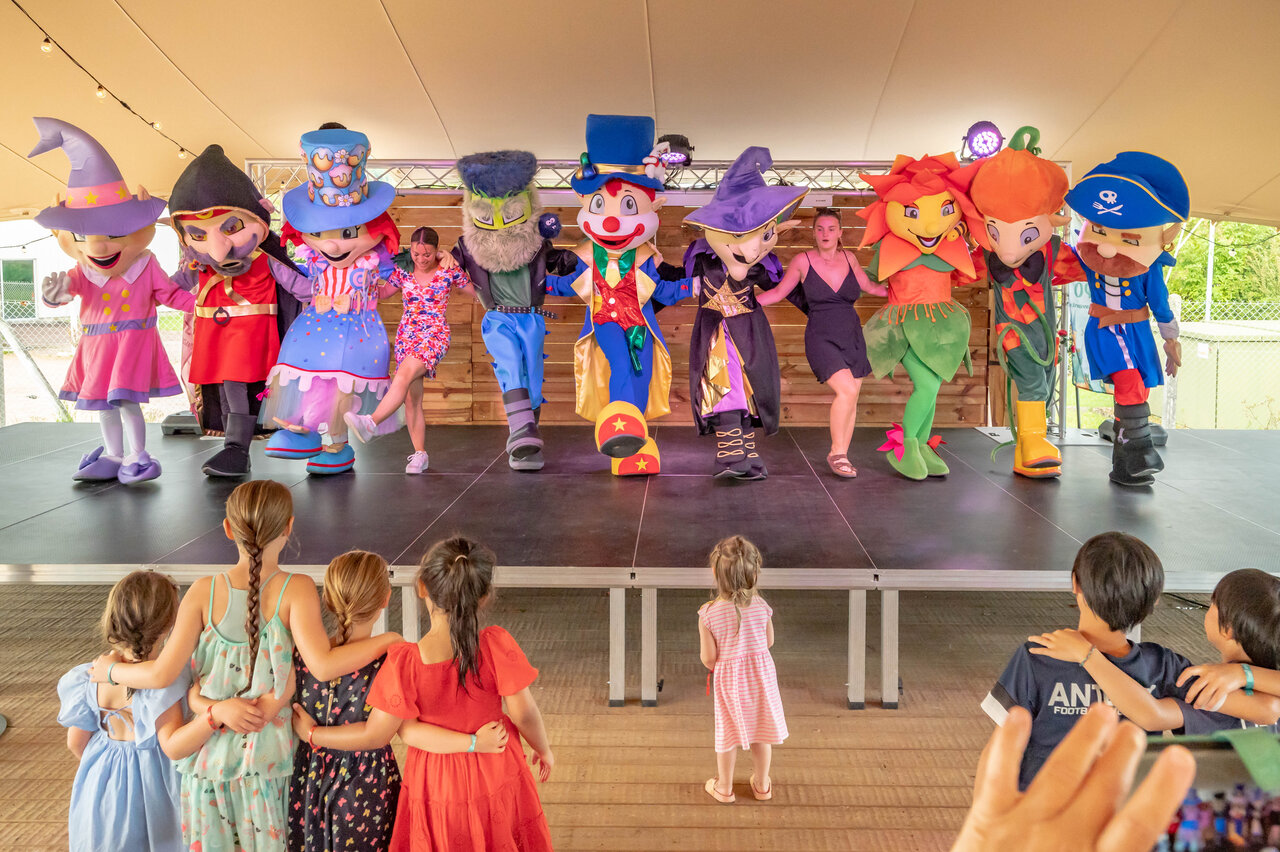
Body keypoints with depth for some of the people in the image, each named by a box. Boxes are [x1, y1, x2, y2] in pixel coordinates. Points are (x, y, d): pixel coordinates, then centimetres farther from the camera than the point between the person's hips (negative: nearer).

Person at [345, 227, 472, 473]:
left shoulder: (449, 271, -2)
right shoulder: (403, 272, 5)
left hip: (435, 335, -5)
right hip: (406, 335, 5)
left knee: (405, 375, -30)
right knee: (411, 398, 2)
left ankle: (370, 423, -42)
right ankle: (420, 454, 8)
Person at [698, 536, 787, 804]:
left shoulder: (708, 613, -22)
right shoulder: (761, 607, -16)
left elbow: (708, 658, -16)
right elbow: (769, 642, 0)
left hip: (727, 679, -2)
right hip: (761, 676, 2)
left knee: (728, 732, 17)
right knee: (761, 732, 20)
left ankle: (724, 787, 34)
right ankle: (762, 785, 37)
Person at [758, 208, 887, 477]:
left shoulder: (848, 258, 6)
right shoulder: (803, 261, -3)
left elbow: (870, 287, 21)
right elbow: (778, 292, 4)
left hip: (852, 337, 5)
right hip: (821, 338, -4)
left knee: (851, 398, 3)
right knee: (847, 390, -22)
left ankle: (841, 457, 16)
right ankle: (836, 453, -7)